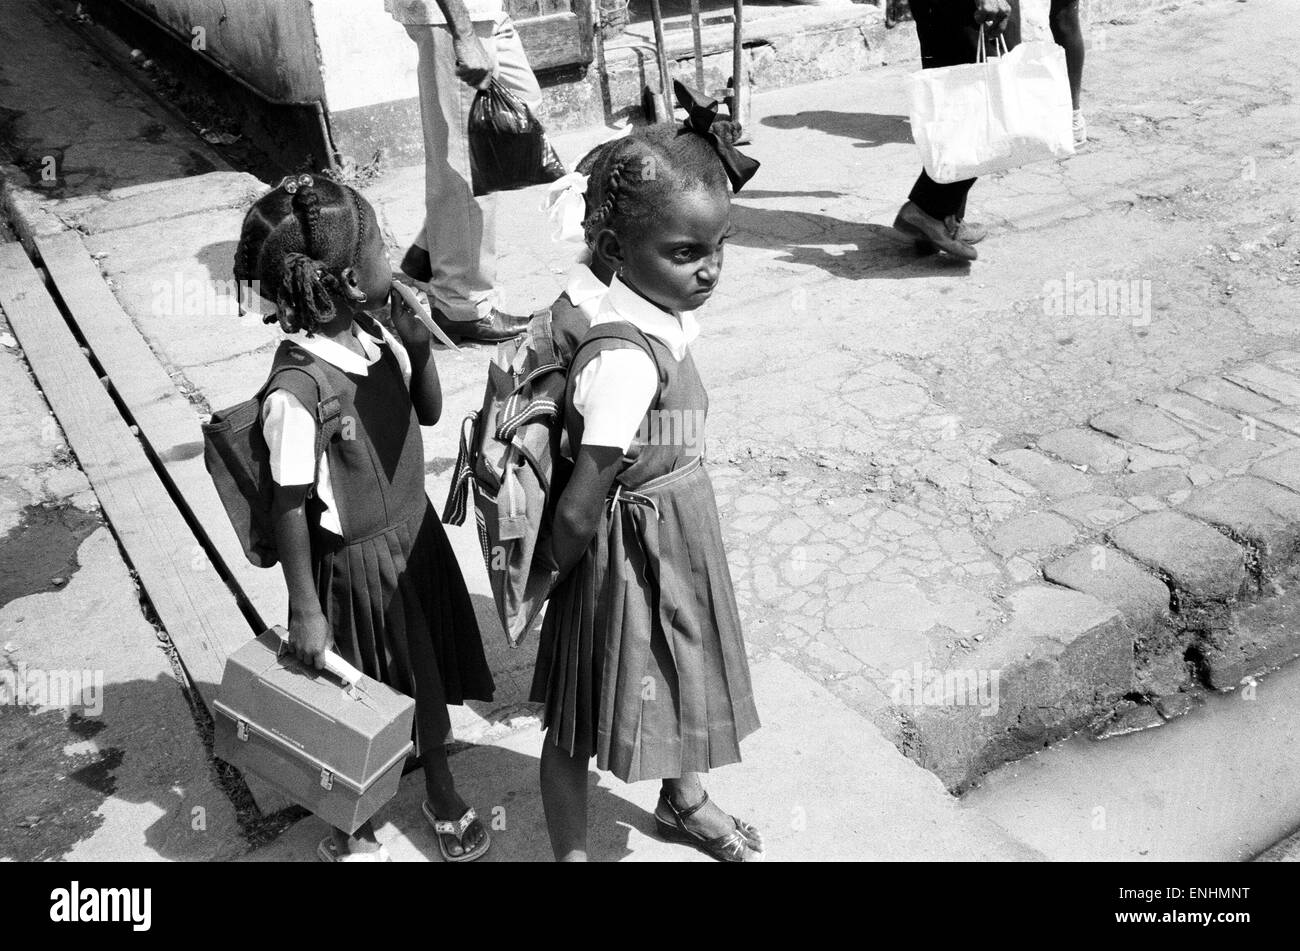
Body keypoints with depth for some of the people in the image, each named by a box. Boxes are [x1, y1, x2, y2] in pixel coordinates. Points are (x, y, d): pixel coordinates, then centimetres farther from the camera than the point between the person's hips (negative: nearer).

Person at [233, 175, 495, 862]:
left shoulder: (376, 334, -9)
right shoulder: (295, 390, -29)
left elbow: (429, 412, 5)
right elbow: (290, 506, -22)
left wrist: (419, 347, -13)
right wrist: (305, 610, -15)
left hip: (414, 529, 7)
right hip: (355, 558, -7)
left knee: (428, 673, 24)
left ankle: (442, 794, 48)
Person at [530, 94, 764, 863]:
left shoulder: (669, 309, -7)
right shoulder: (628, 359, -32)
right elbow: (579, 511, -28)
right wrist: (556, 572, -10)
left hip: (681, 537, 9)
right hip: (632, 549, -9)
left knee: (684, 673, 30)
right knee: (579, 722, 13)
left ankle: (684, 801, 57)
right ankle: (572, 851, 36)